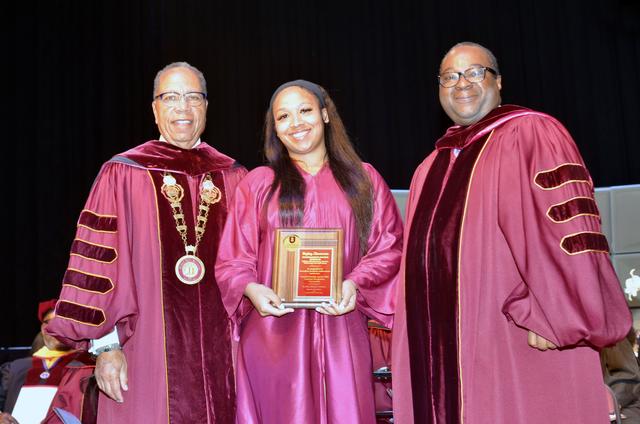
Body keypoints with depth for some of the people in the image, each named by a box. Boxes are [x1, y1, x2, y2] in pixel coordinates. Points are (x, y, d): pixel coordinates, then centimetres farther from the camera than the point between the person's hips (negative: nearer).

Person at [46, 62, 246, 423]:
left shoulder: (233, 178, 9)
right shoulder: (121, 175, -1)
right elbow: (99, 261, -4)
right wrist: (105, 343, -9)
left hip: (222, 347, 3)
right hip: (148, 348, -3)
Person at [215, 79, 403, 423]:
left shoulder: (363, 179, 11)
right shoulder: (257, 184, 7)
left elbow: (389, 247, 7)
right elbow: (232, 259, 5)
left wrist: (356, 284, -11)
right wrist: (250, 288, -15)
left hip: (341, 334, 1)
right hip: (275, 334, -1)